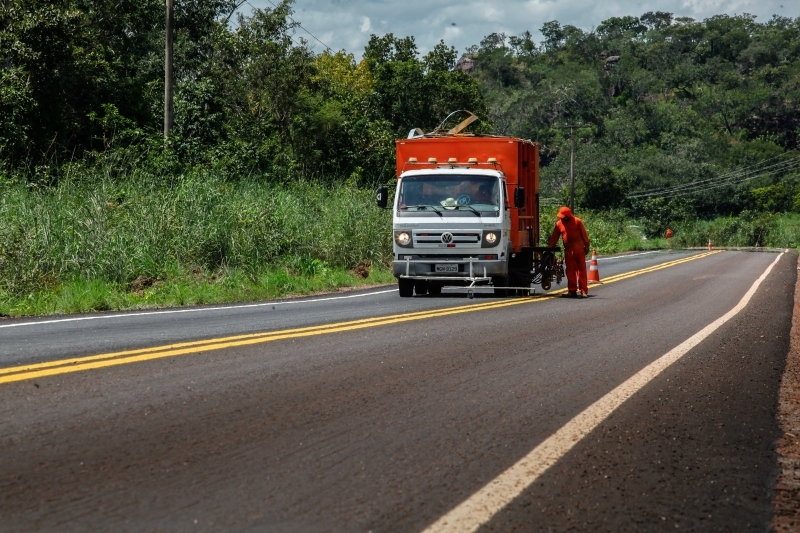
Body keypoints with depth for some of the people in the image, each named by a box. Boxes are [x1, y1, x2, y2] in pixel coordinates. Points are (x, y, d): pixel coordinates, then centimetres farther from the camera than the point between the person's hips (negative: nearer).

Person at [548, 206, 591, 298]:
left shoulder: (577, 221, -3)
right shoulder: (559, 224, 8)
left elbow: (584, 235, 1)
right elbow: (554, 238, 13)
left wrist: (587, 246, -1)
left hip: (579, 250, -4)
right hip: (568, 251, 4)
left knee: (581, 270, -2)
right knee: (570, 271, 4)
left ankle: (584, 290, 0)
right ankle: (572, 290, 9)